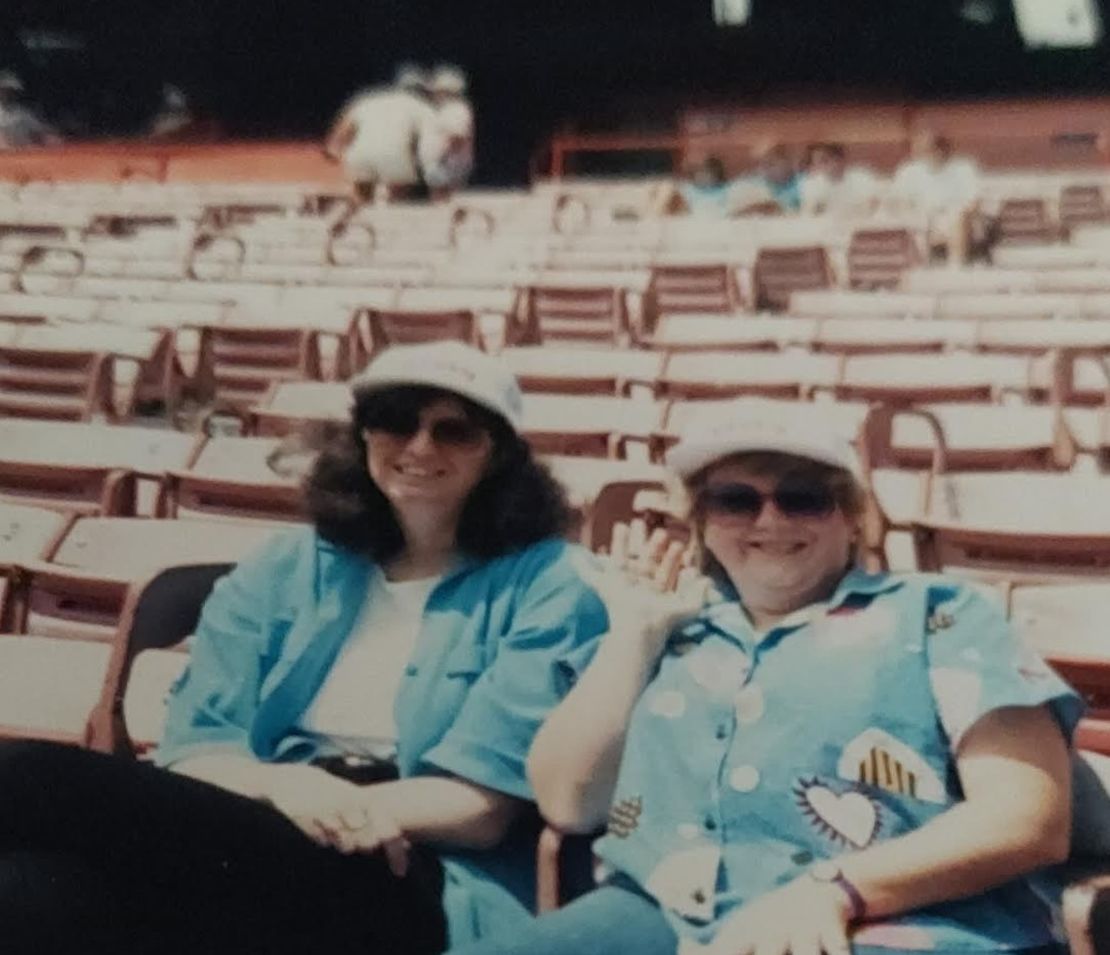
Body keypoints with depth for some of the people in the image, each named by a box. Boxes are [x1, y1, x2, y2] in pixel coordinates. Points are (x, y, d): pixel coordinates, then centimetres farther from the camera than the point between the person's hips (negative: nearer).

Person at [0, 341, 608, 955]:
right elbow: (193, 746, 7)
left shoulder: (547, 585, 7)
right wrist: (283, 786, -17)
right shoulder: (284, 569, 19)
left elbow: (484, 806, -2)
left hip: (407, 886, -4)